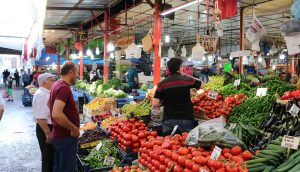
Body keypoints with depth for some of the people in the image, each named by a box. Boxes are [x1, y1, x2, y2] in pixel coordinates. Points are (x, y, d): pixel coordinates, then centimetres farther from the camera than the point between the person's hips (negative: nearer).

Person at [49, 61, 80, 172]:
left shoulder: (57, 84, 8)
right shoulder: (64, 88, -22)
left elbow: (49, 103, 25)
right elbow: (57, 114, -33)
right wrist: (74, 129, -21)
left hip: (58, 134, 10)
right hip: (66, 137, -10)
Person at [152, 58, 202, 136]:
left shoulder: (162, 84, -1)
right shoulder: (187, 80, -3)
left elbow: (155, 104, -6)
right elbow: (201, 84, 16)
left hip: (168, 120, 1)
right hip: (186, 119, -1)